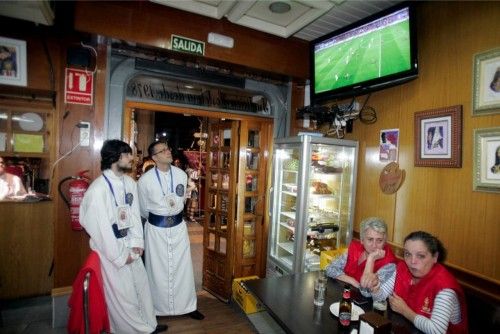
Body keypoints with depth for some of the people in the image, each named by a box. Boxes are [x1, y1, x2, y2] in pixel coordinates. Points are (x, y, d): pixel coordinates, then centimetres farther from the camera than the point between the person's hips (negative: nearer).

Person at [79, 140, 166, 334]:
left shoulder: (130, 183, 0)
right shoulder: (98, 189, -21)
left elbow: (134, 214, 5)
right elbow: (101, 228, -19)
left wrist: (136, 243, -2)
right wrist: (120, 256, -13)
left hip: (129, 244, 7)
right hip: (110, 249, -7)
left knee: (142, 285, 18)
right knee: (122, 294, 8)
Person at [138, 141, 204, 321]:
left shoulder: (181, 174, -5)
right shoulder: (145, 180, -14)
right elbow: (143, 209, 2)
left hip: (178, 226, 3)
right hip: (156, 229, -2)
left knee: (183, 267, 12)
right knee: (157, 269, 11)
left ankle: (188, 306, 30)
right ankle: (157, 307, 34)